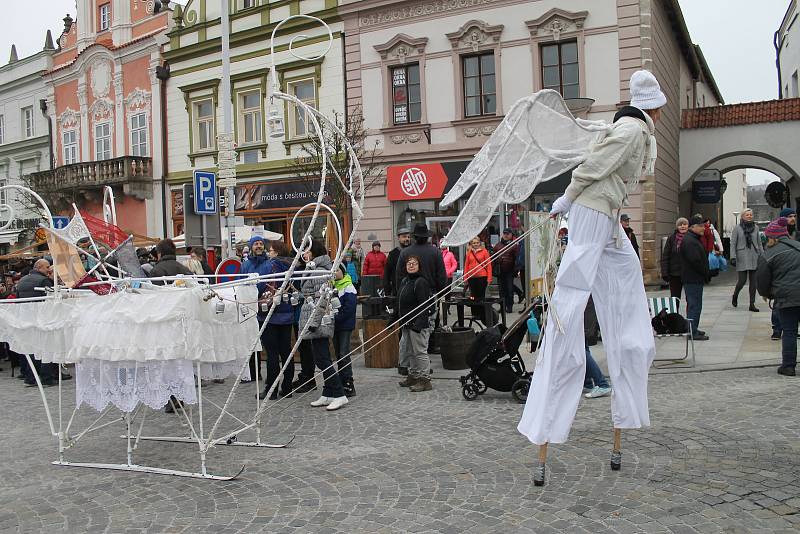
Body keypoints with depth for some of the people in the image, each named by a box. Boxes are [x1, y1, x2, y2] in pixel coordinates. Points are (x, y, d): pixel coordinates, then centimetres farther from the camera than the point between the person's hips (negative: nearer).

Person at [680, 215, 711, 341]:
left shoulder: (694, 239, 18)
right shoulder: (689, 241, -18)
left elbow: (701, 258, 22)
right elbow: (696, 261, -23)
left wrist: (707, 273, 13)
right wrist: (707, 273, -12)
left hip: (695, 279, 11)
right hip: (693, 279, -11)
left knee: (693, 304, 17)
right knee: (695, 305, -8)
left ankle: (693, 329, 26)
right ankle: (693, 332, -5)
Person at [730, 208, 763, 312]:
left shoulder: (755, 227, 8)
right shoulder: (737, 228, -2)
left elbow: (759, 243, 14)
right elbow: (733, 243, -3)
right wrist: (733, 257, -11)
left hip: (754, 256, 3)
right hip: (742, 257, -3)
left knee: (753, 281, 2)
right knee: (742, 280, -6)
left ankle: (752, 304, 7)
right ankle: (735, 296, 23)